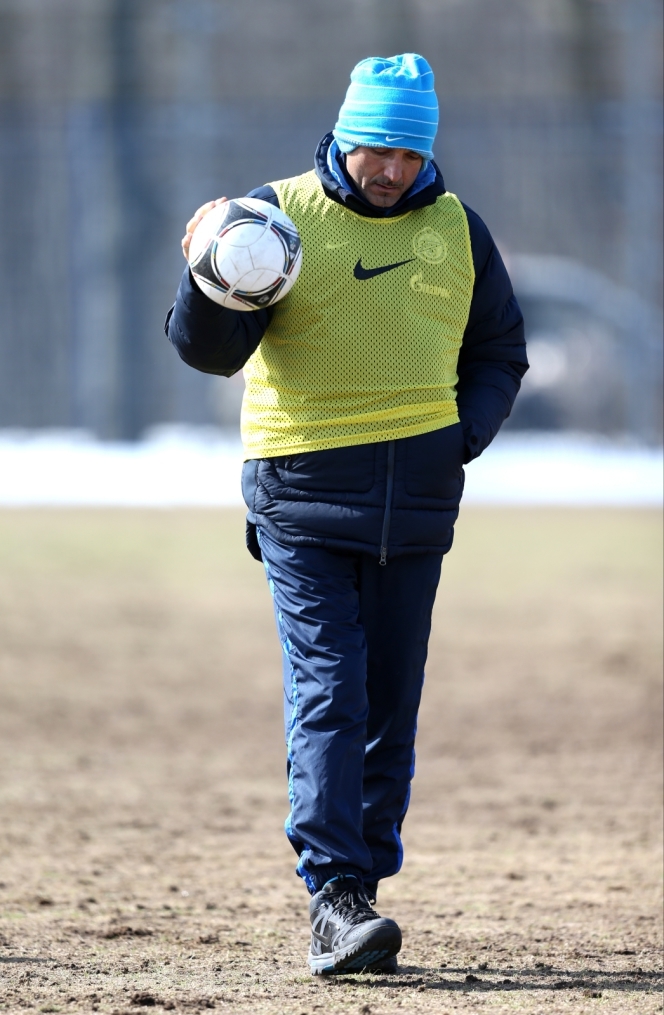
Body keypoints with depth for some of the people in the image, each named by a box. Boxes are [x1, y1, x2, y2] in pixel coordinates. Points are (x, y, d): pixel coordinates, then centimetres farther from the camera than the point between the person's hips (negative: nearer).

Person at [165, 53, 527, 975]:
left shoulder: (455, 230, 9)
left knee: (391, 706, 5)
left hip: (416, 501, 4)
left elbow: (499, 352, 19)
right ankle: (334, 896, -18)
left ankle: (364, 887, 13)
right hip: (303, 493, -3)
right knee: (327, 695, -13)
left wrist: (465, 434, 1)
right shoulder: (280, 215, -1)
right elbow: (211, 349, -7)